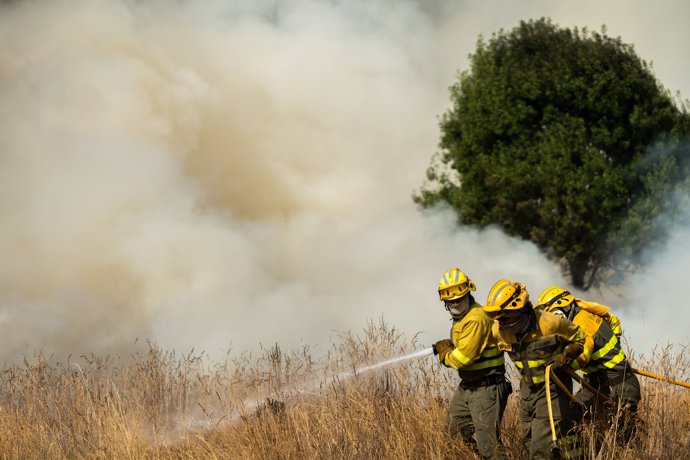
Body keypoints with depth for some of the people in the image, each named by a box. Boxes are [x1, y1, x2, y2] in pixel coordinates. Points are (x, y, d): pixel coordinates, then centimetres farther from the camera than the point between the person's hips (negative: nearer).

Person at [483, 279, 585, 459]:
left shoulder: (549, 323, -25)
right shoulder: (498, 330, -9)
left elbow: (579, 338, -9)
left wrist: (563, 358, -21)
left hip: (552, 387, -6)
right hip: (528, 388, 6)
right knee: (529, 439, 17)